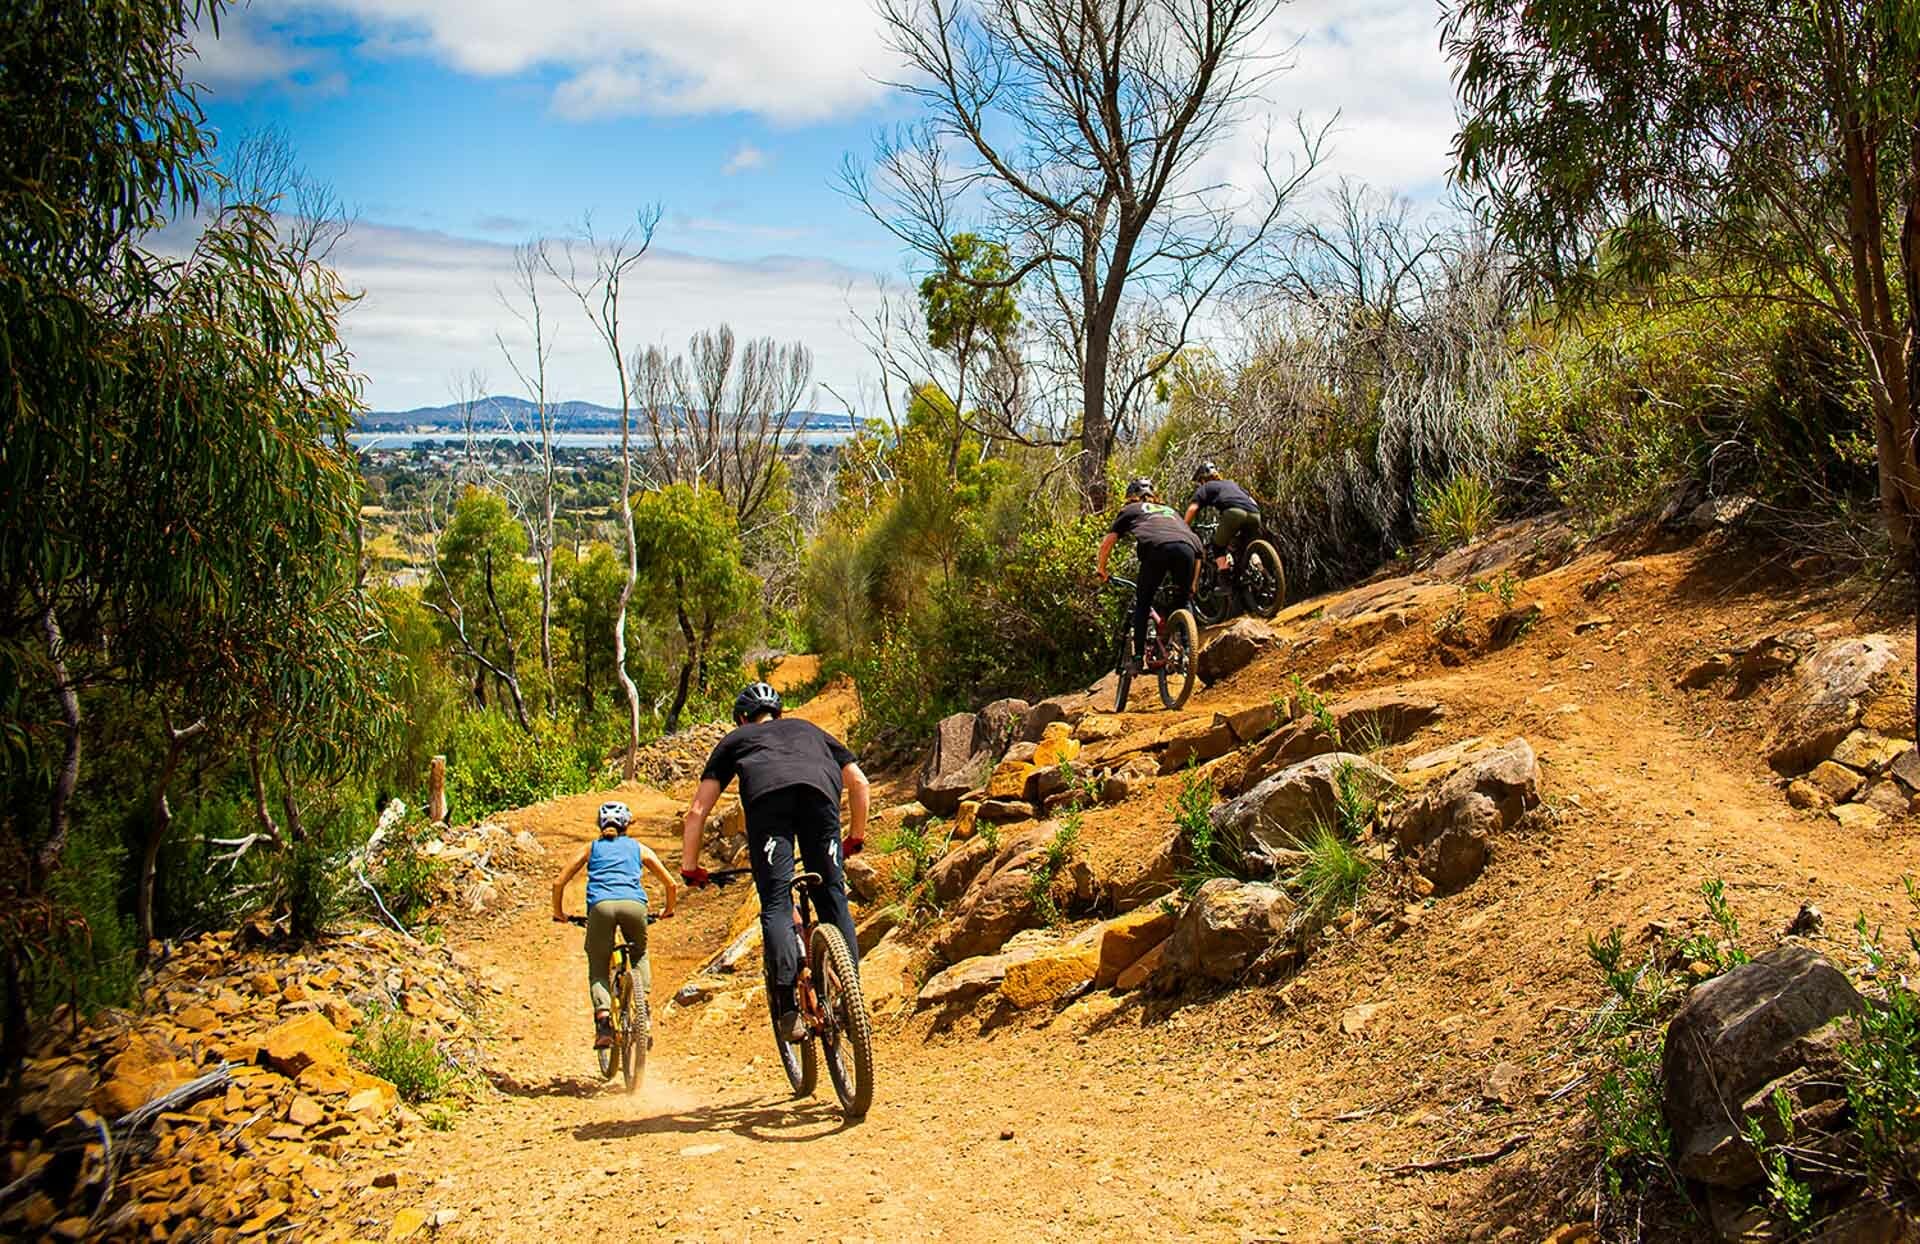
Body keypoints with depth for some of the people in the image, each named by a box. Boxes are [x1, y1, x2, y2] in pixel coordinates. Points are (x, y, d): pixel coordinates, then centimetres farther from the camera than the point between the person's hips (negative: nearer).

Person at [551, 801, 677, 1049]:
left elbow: (558, 883, 20)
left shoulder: (591, 848, 26)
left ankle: (603, 1015, -14)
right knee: (640, 955, 27)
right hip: (634, 905, 1)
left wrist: (559, 913, 35)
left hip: (601, 906, -1)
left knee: (597, 968, 12)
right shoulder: (638, 847, 27)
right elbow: (671, 885, 25)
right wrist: (668, 910, 43)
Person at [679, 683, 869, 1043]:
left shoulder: (736, 739, 36)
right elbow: (859, 782, 35)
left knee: (775, 905, -3)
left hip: (767, 795, -2)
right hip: (819, 790, 2)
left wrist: (689, 866, 34)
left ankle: (788, 1008, -17)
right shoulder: (809, 730, 42)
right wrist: (856, 837, 46)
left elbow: (698, 809, 28)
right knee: (833, 895, 9)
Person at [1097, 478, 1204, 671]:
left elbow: (1107, 542, 25)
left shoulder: (1130, 510, 33)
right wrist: (1192, 584, 42)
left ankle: (1138, 655, 4)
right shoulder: (1170, 511, 42)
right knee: (1183, 602, 22)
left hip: (1156, 548, -3)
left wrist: (1101, 569, 38)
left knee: (1143, 604, 11)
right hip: (1187, 547, 3)